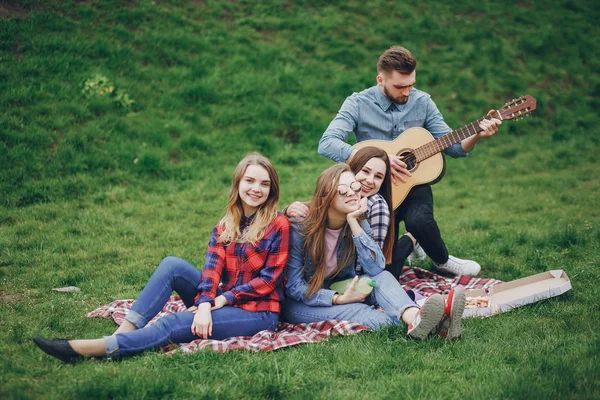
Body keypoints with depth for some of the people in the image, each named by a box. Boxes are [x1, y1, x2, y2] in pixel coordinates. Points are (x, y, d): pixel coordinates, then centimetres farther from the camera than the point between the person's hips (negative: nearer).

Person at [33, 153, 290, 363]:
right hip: (222, 302, 5)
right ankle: (126, 330, -27)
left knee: (174, 324, -27)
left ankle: (97, 349, -36)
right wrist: (205, 305, -25)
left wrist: (225, 298, -16)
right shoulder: (223, 228, 10)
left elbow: (269, 278, -10)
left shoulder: (278, 225, -6)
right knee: (172, 265, -16)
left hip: (258, 313, -5)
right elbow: (212, 268, -6)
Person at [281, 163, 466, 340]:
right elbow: (294, 286, -18)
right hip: (302, 303, -4)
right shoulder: (300, 227, -19)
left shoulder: (358, 223, -5)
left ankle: (414, 316, -53)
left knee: (380, 277, -26)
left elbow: (376, 268, -20)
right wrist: (339, 299, -28)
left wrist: (353, 222, -24)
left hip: (341, 292, 4)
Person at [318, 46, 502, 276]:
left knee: (419, 221, -34)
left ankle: (443, 260, 0)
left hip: (413, 184, 2)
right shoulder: (358, 104, -9)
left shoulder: (422, 102, 2)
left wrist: (477, 135, -17)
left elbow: (452, 146, 4)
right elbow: (326, 144, -22)